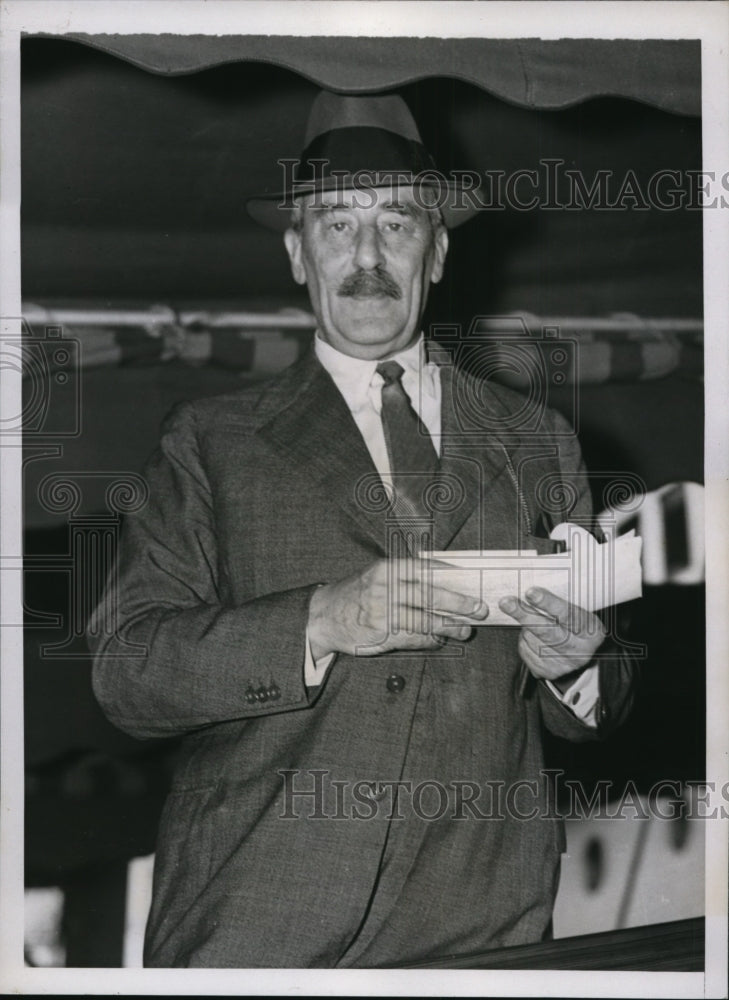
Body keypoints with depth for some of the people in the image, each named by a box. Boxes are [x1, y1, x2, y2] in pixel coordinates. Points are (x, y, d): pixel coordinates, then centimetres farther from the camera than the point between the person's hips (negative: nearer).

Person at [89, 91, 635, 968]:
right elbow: (125, 670, -5)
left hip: (481, 926, 2)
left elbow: (596, 714, 16)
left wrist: (572, 668, -8)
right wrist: (323, 623, -18)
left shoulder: (536, 442, 14)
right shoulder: (210, 442, 7)